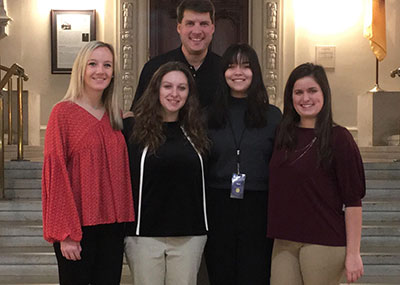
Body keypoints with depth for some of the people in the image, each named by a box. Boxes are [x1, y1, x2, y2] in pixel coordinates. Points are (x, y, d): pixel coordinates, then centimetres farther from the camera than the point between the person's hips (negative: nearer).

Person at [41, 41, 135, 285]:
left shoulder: (116, 116, 10)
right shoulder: (63, 112, -5)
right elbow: (54, 173, -9)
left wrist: (125, 222, 5)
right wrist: (65, 232, -13)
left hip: (113, 224, 5)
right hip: (78, 226, -5)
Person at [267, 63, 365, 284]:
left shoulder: (338, 138, -6)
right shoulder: (283, 135, 10)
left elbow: (353, 201, -9)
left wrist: (353, 253, -12)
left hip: (323, 243, -5)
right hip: (284, 243, 5)